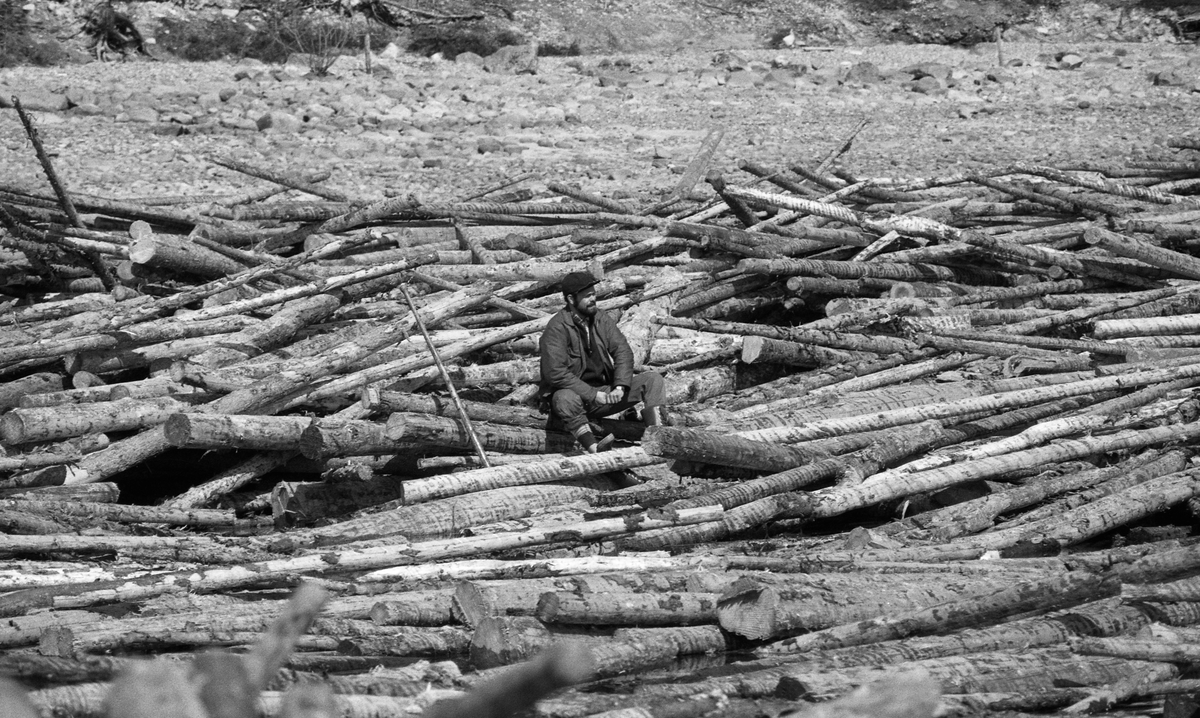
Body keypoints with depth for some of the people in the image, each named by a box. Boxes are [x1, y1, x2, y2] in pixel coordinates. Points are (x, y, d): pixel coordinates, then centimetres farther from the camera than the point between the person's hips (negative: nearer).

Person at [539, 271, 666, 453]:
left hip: (602, 392, 6)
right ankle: (594, 450, -52)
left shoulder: (601, 319, 4)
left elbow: (622, 350, -2)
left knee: (652, 379, -8)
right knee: (566, 398, -41)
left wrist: (620, 386, -19)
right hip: (574, 392, -6)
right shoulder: (556, 329, -16)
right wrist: (593, 394, -24)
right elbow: (556, 373, -23)